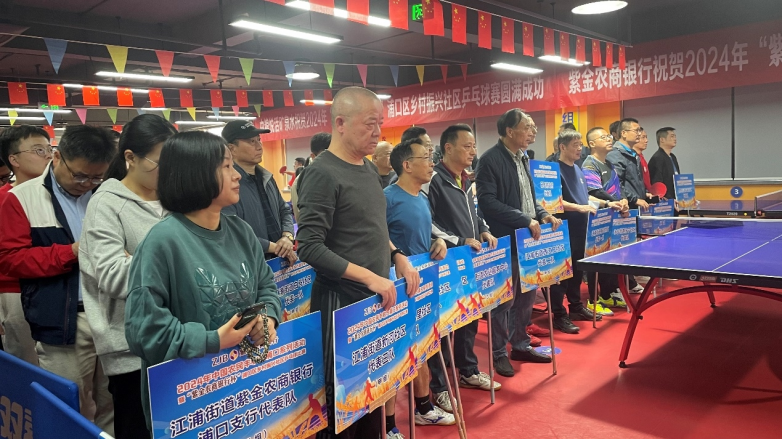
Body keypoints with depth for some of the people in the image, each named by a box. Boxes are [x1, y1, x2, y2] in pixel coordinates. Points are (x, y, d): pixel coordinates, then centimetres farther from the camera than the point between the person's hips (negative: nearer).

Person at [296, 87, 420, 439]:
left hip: (376, 298, 8)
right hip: (342, 299, -8)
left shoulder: (370, 169, 11)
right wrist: (369, 277, -23)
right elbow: (310, 248, -20)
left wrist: (398, 258, 5)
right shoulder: (322, 174, -15)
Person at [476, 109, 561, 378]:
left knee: (527, 296, 15)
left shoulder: (522, 158, 13)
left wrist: (543, 215, 4)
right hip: (505, 242, -8)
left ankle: (520, 345, 30)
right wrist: (525, 220, -22)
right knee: (504, 300, 1)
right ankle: (499, 353, 16)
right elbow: (488, 202, -21)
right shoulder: (490, 160, -14)